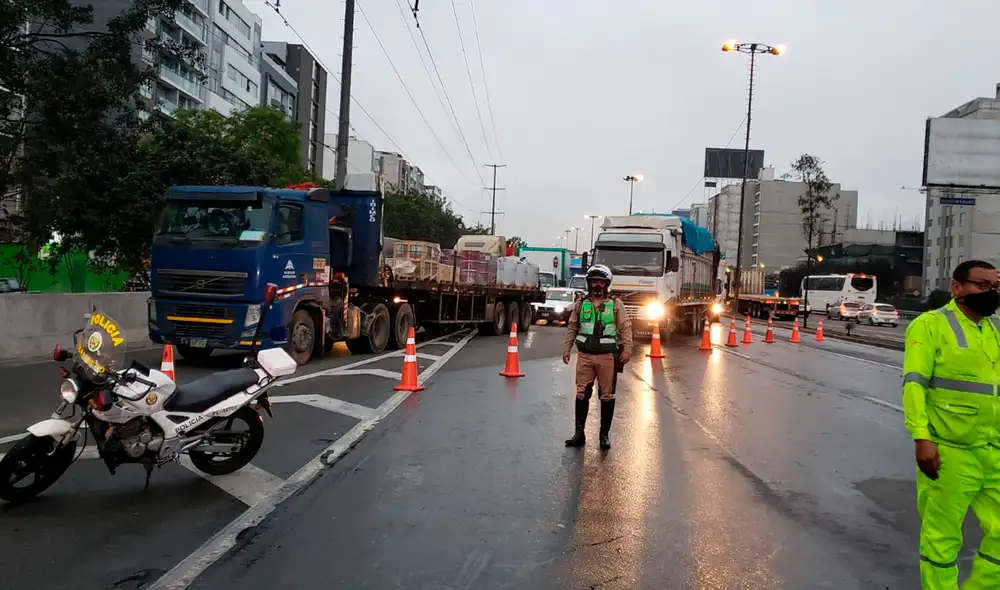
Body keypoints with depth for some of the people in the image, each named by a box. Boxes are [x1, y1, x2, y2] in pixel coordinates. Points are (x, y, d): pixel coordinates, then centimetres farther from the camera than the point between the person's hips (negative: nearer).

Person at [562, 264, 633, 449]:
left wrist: (626, 349, -10)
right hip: (585, 356, 2)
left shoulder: (616, 304, 1)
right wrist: (566, 348, 7)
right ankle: (579, 432, 11)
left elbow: (626, 328, -1)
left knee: (607, 396, 5)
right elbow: (572, 328, 12)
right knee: (582, 394, 3)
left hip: (608, 357, -2)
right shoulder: (581, 304, 8)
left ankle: (605, 434, 16)